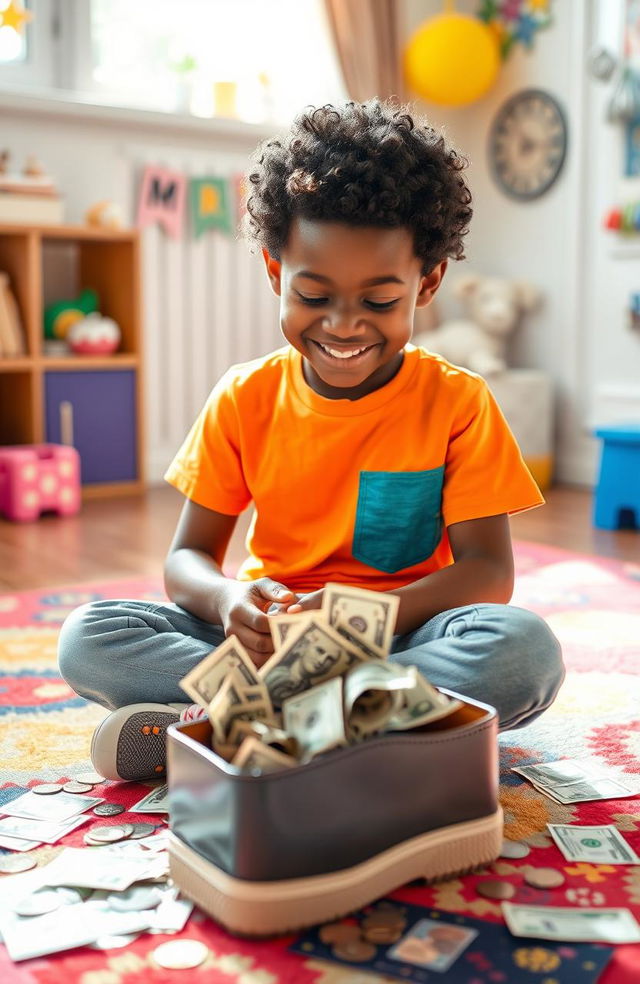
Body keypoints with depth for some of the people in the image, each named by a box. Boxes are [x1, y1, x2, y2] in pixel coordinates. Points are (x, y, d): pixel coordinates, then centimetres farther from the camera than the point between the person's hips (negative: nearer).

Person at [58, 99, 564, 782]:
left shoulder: (458, 403, -5)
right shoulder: (244, 398, 1)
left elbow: (488, 570, -11)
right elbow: (186, 557, 2)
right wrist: (230, 600, -24)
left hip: (405, 637, -1)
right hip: (271, 637, 2)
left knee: (525, 648, -33)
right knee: (87, 638, -19)